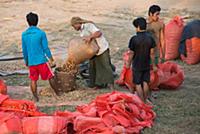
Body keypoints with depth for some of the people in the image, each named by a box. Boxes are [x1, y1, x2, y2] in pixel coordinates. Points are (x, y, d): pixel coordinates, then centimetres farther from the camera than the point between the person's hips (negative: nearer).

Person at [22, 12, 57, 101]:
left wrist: (26, 61, 22)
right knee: (50, 77, 11)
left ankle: (35, 98, 17)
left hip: (31, 61, 3)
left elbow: (24, 50, 8)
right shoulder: (41, 33, -10)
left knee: (33, 80, 11)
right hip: (41, 60, -3)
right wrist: (51, 60, 0)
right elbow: (46, 48, -8)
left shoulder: (24, 35, 1)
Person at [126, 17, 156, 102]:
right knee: (145, 83, 14)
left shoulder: (134, 39, -18)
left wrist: (128, 63, 6)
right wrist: (154, 65, 10)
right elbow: (152, 53, -1)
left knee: (138, 84, 5)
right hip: (147, 65, 4)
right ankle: (145, 100, 25)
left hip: (137, 66, -4)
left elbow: (131, 53, -10)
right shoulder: (150, 38, -7)